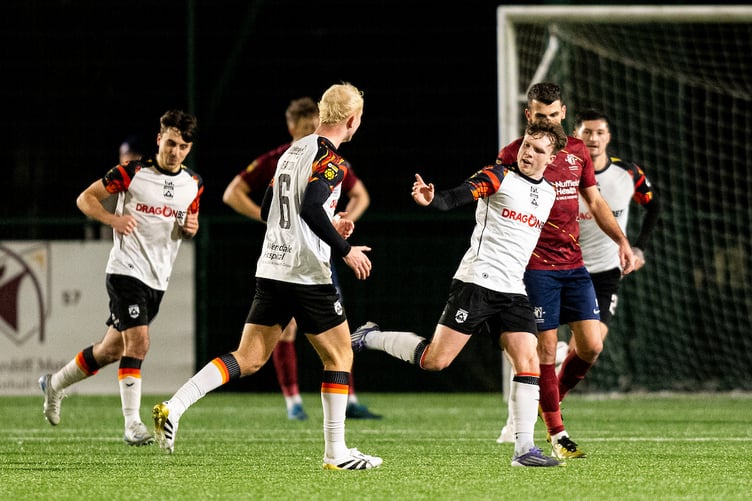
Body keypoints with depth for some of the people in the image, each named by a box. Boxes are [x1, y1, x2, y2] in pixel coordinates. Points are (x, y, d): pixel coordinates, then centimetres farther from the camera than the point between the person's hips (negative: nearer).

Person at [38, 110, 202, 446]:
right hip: (126, 270, -6)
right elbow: (85, 198, 0)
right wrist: (113, 219, -17)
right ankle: (132, 425, -16)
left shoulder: (194, 184, 7)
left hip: (158, 278, 6)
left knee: (112, 349, 13)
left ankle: (55, 384, 35)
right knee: (138, 341, -19)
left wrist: (191, 228, -2)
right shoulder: (132, 172, -8)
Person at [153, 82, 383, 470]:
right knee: (339, 354, 7)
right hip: (307, 274, -7)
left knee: (249, 358, 5)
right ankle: (336, 452, 7)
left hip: (271, 270, 7)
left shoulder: (292, 151, 17)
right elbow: (311, 208, -23)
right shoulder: (329, 158, -9)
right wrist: (345, 249, -12)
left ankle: (174, 407, -11)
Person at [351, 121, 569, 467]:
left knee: (529, 362, -8)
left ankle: (524, 449, -6)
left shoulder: (548, 194, 15)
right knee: (435, 360, -10)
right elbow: (456, 198, -19)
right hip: (476, 281, -6)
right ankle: (371, 337, 14)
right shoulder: (499, 176, -5)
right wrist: (431, 199, -38)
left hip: (513, 292, 6)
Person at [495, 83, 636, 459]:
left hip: (574, 264, 5)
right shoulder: (513, 154, -5)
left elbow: (594, 202, 19)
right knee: (546, 347, -6)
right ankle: (557, 435, 3)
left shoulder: (577, 151, 11)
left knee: (591, 345, -2)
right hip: (535, 267, -5)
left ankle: (550, 400, 24)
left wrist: (621, 240, 10)